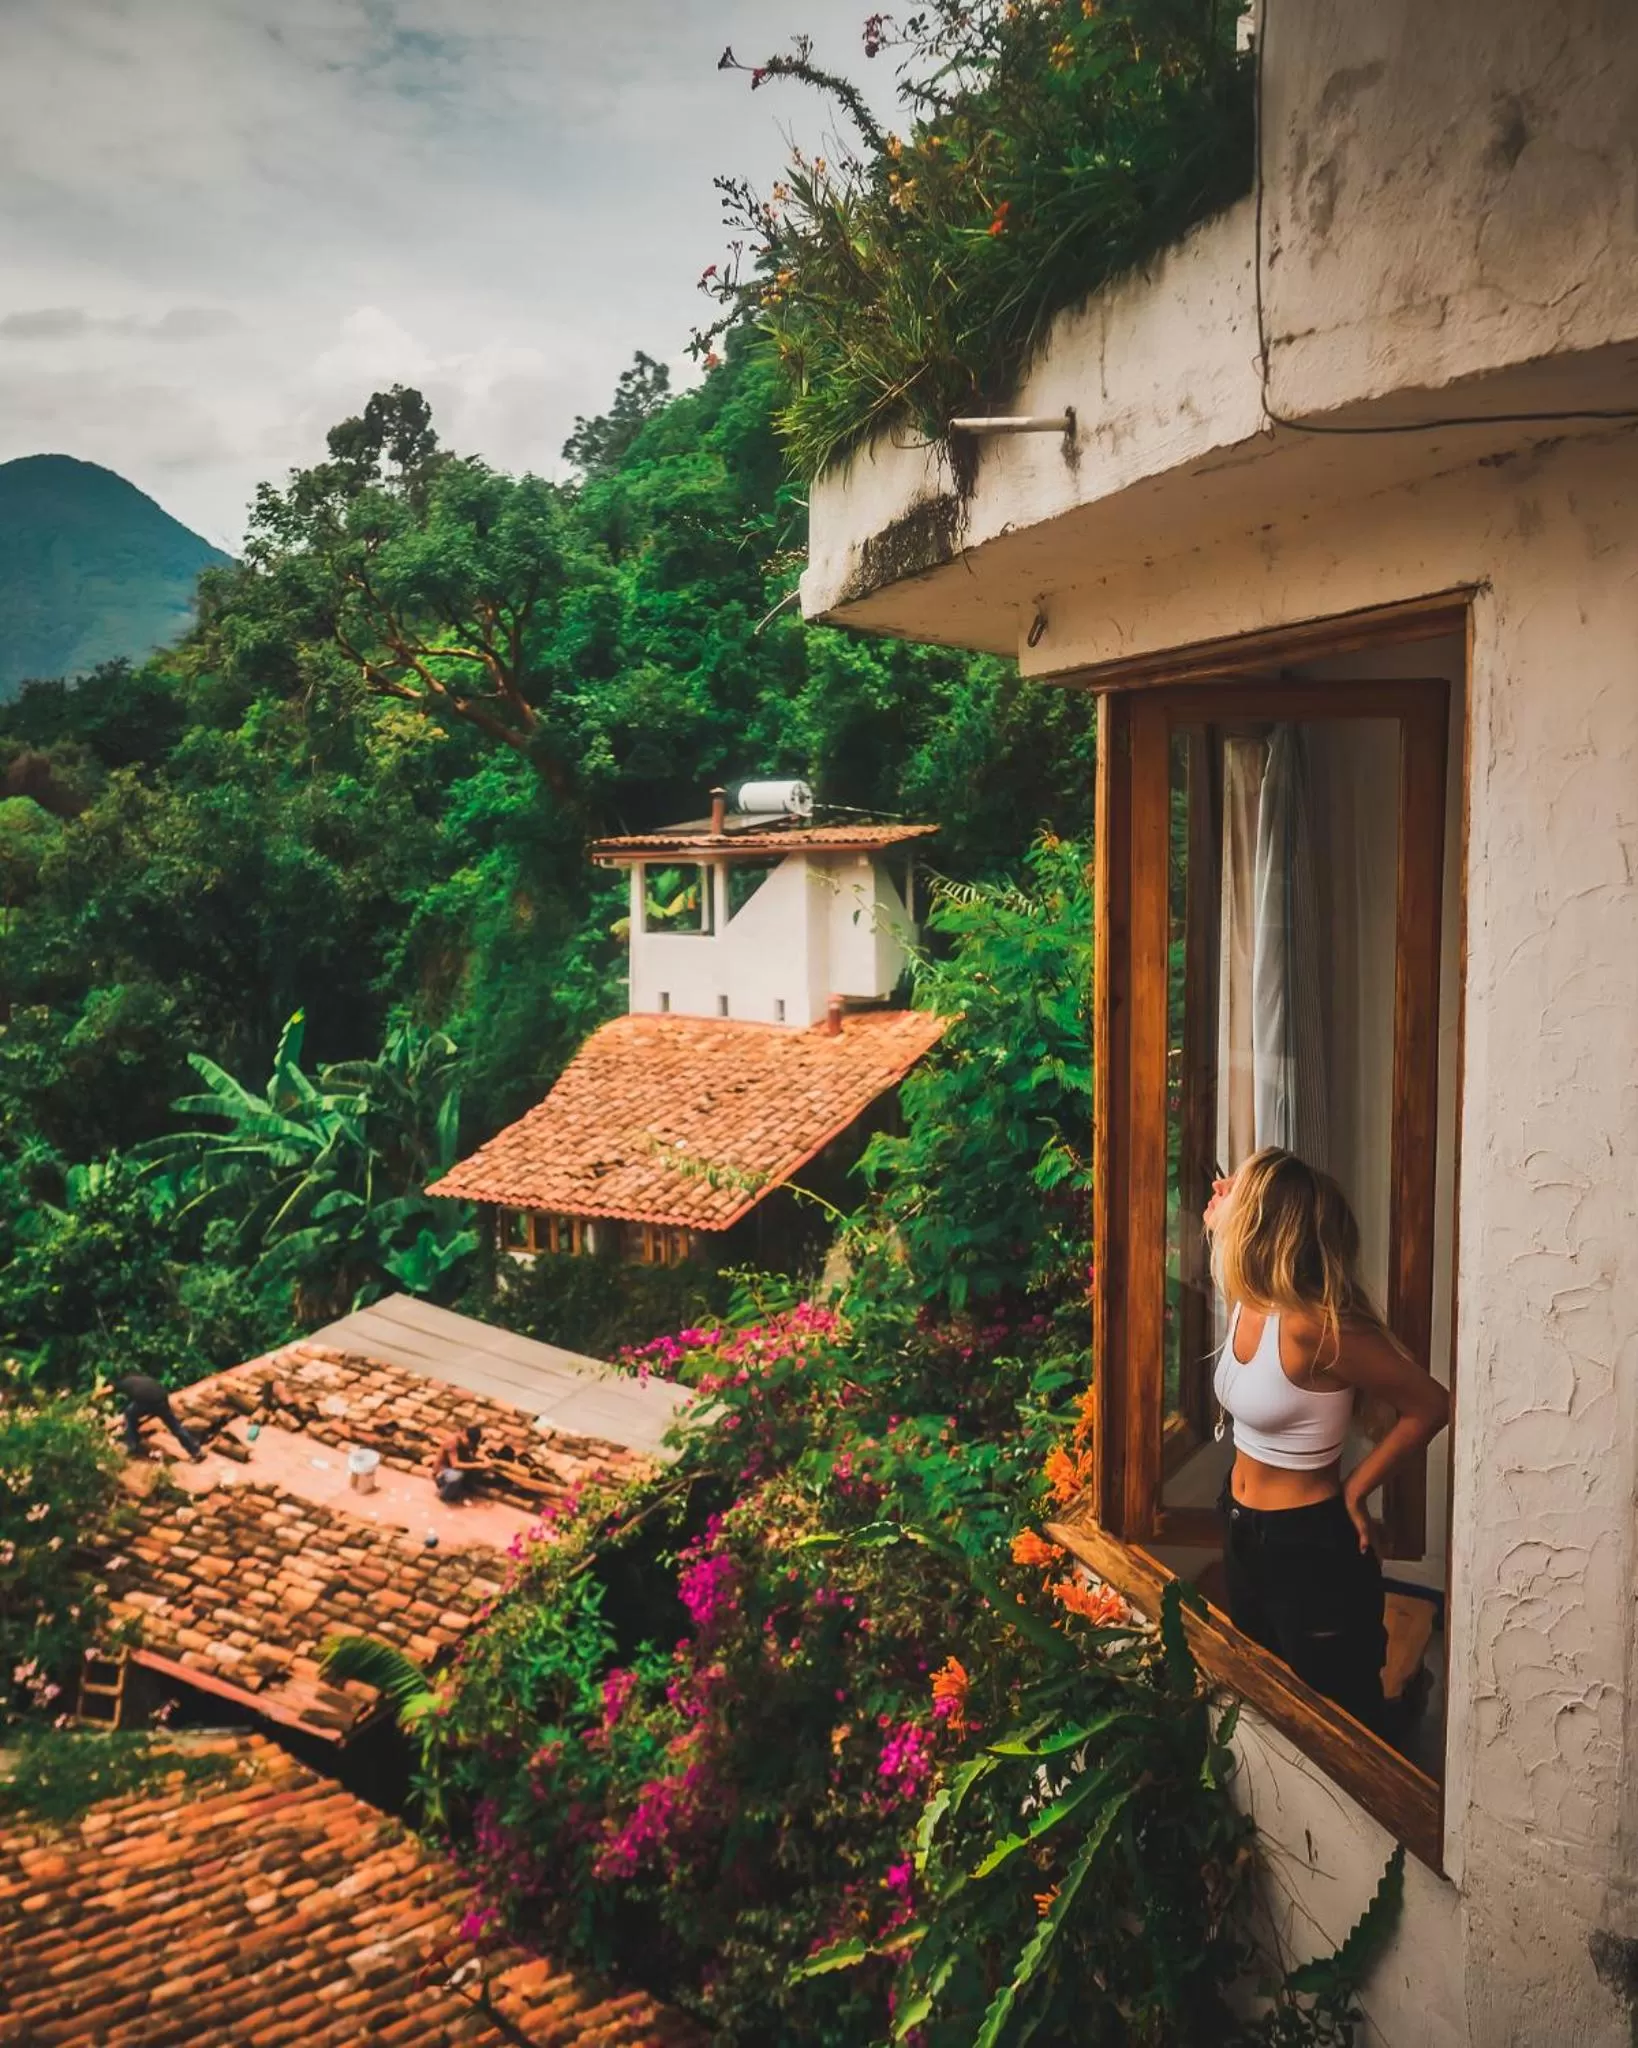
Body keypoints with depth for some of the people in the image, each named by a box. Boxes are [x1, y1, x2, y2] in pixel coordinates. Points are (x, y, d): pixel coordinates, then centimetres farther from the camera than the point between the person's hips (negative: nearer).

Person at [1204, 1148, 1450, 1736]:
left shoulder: (1310, 1327, -29)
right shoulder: (1248, 1302, -6)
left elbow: (1429, 1406, -22)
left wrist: (1353, 1490, -14)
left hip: (1310, 1548, -8)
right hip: (1243, 1531, 8)